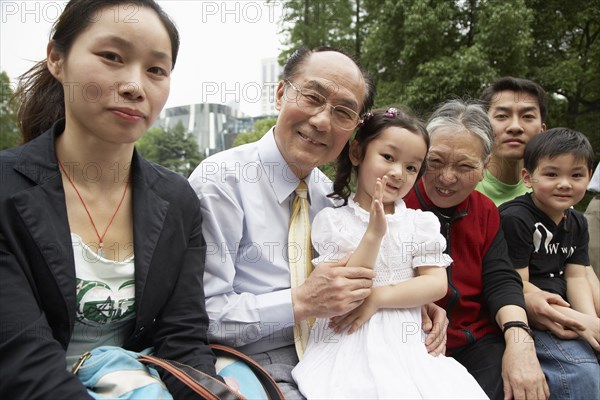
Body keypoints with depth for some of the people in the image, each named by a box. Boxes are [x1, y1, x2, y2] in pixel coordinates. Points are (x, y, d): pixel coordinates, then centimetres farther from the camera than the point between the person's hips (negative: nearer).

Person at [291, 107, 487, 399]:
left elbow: (437, 284, -1)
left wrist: (378, 298, -13)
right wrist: (374, 234, -21)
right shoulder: (332, 221, -1)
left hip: (403, 340, 3)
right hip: (349, 342, -3)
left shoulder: (420, 222, 7)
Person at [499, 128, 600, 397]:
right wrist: (578, 320, -18)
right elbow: (518, 285, -17)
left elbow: (576, 278, 5)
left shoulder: (577, 223, 11)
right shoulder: (515, 218, -16)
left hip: (564, 312, 9)